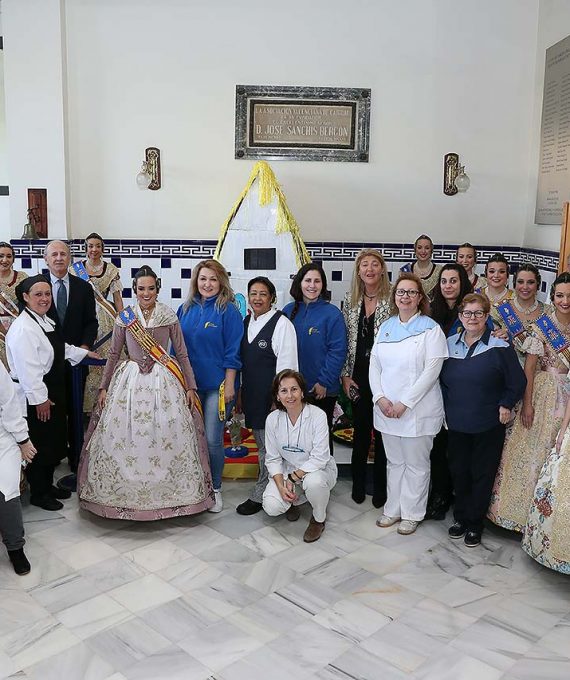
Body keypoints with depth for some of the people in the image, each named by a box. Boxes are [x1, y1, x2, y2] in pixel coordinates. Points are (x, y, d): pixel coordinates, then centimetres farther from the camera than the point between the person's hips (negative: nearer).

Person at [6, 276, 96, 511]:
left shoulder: (45, 321, 9)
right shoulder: (23, 328, -22)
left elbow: (59, 349, 25)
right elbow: (27, 369, -25)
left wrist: (84, 353, 27)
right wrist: (39, 399, -24)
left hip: (53, 393, 10)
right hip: (35, 398, -10)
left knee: (54, 442, 19)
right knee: (39, 445, 4)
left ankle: (48, 484, 35)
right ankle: (38, 493, 20)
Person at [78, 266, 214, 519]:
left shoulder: (169, 317, 1)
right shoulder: (124, 318, 3)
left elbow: (182, 354, 4)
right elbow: (113, 354, 10)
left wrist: (190, 386, 1)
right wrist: (104, 387, 8)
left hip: (164, 383, -1)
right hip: (130, 381, 1)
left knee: (168, 437, -1)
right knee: (123, 438, 1)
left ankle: (168, 492, 14)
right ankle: (125, 493, 17)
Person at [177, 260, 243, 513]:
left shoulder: (228, 311, -7)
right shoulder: (185, 310, 7)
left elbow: (232, 351, -8)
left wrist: (229, 385, -11)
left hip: (216, 385, -4)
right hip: (189, 384, 5)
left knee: (213, 440, -1)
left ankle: (214, 489, 17)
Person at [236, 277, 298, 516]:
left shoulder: (281, 323, -12)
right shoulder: (245, 322, 10)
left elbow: (286, 364, -14)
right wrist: (240, 393, 15)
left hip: (272, 395, -7)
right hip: (251, 395, 7)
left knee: (269, 446, 1)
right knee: (261, 444, 17)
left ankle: (259, 495, 12)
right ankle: (266, 490, 30)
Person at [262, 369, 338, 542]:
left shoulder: (318, 416, -21)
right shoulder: (273, 419, -9)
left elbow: (319, 458, -23)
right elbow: (272, 458, -3)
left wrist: (292, 478, -23)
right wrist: (281, 486, -18)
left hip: (318, 469, -3)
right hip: (287, 470, 3)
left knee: (313, 481, -38)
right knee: (271, 507, -20)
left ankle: (319, 520, -5)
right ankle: (295, 499, 17)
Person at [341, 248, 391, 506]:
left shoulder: (392, 300, -6)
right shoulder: (350, 300, 5)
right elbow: (344, 340, 8)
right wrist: (345, 375, 3)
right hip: (358, 377, 3)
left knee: (382, 432, 7)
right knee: (360, 430, 13)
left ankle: (381, 487, 23)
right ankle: (358, 483, 29)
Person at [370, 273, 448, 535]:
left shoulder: (430, 329, -7)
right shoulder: (385, 327, 9)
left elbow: (432, 370, -14)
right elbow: (374, 365, 8)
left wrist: (404, 403, -17)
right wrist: (380, 398, -7)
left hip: (418, 410, -5)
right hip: (386, 409, 5)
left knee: (416, 464, 7)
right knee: (394, 461, 16)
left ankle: (411, 514, 21)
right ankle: (393, 509, 29)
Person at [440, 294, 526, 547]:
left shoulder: (499, 348, -10)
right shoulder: (450, 344, 3)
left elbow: (517, 383, -2)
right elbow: (441, 381, 13)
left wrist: (505, 405, -8)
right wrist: (445, 409, 7)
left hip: (488, 427, -3)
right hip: (456, 424, 4)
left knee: (482, 475, 7)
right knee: (458, 471, 13)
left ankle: (475, 524, 22)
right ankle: (461, 518, 30)